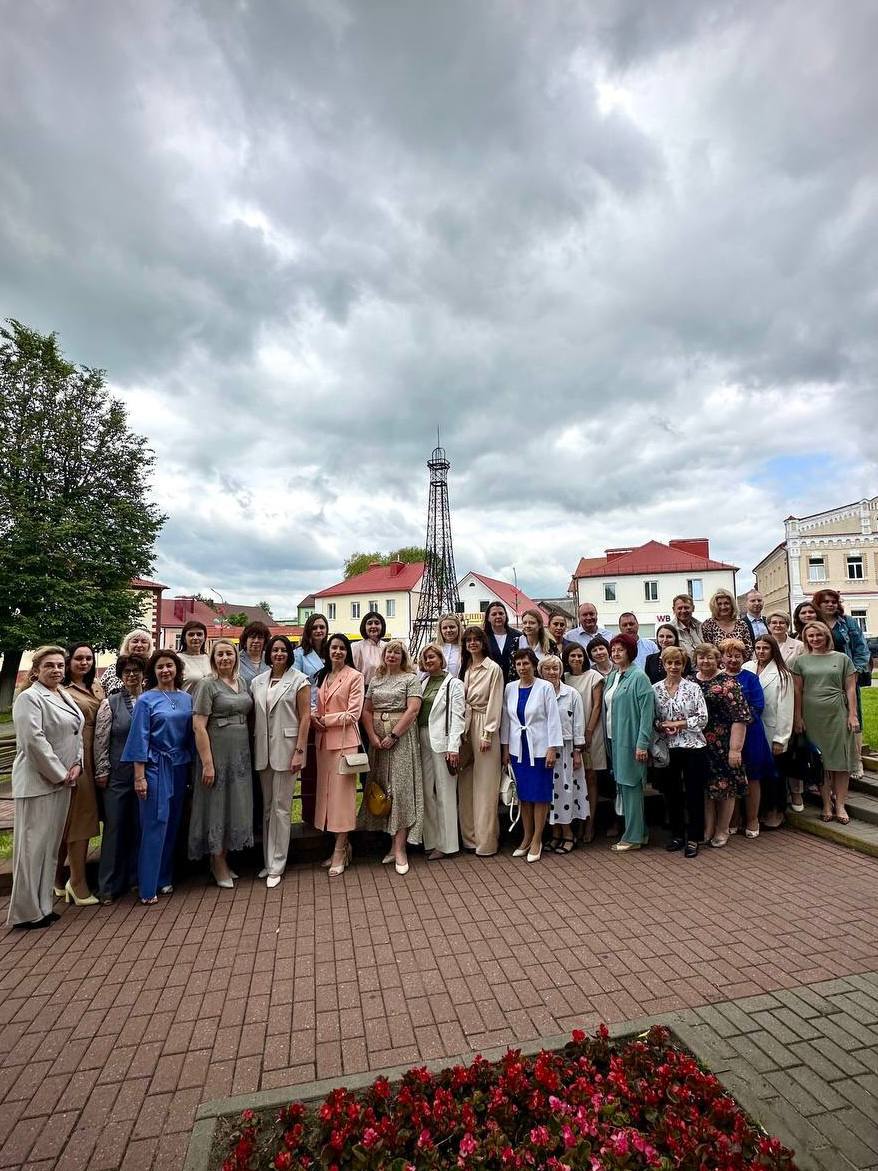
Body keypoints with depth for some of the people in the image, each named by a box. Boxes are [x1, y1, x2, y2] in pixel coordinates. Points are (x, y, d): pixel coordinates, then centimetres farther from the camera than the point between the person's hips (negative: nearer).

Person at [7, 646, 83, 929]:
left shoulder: (65, 697, 13)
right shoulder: (29, 698, -11)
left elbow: (76, 733, 16)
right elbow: (34, 741, -19)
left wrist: (76, 765, 1)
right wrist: (59, 774, -15)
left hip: (62, 781, 8)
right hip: (37, 782, -8)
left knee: (51, 844, 14)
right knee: (33, 845, 1)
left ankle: (42, 905, 25)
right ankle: (26, 912, 14)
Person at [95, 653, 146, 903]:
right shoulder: (110, 704, 0)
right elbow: (100, 740, -1)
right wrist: (102, 771, -5)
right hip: (117, 775, -2)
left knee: (140, 826, 9)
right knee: (115, 827, 5)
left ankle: (136, 877, 24)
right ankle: (109, 886, 19)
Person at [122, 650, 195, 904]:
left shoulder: (186, 699, 7)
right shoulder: (146, 700, -5)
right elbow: (140, 739, -7)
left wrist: (193, 767, 8)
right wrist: (139, 777, -11)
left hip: (179, 766, 5)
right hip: (155, 766, -4)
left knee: (173, 823, 11)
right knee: (155, 823, -3)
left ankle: (165, 879, 24)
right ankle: (148, 888, 7)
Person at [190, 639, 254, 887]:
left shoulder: (241, 682, 9)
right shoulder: (208, 685, -10)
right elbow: (198, 726, -14)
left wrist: (248, 751, 8)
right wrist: (207, 763, -18)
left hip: (241, 752, 6)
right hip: (217, 752, -6)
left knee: (236, 804, 13)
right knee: (217, 804, 5)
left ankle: (221, 859, 30)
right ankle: (218, 864, 21)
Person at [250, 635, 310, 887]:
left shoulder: (299, 680, -4)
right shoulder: (257, 682, 9)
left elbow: (305, 717, -7)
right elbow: (253, 716, 9)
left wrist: (299, 751, -13)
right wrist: (252, 750, 4)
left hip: (286, 748, -4)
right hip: (262, 750, 4)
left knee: (281, 807, 0)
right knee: (266, 808, 13)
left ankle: (277, 866, 12)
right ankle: (268, 861, 26)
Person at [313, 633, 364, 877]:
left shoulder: (355, 677, -5)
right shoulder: (323, 676, 13)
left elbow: (353, 714, -10)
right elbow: (319, 708, 17)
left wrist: (325, 720, -11)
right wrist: (315, 718, -4)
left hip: (344, 740, -6)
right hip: (323, 741, 6)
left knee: (342, 792, -2)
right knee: (326, 791, 9)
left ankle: (339, 852, 8)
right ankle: (342, 845, 22)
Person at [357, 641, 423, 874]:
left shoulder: (411, 679, -1)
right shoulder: (376, 680, 14)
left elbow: (412, 710, -12)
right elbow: (367, 710, 10)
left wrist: (393, 736, -16)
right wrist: (373, 737, -4)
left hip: (401, 737, -5)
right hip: (378, 739, 5)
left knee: (401, 787, -7)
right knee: (382, 787, 6)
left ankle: (399, 848, -2)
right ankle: (394, 843, 17)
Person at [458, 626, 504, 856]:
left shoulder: (493, 668, -6)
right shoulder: (465, 668, 12)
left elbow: (494, 703, -10)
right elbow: (462, 699, 13)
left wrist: (487, 734, -13)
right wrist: (461, 728, 6)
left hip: (484, 725, -6)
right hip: (466, 725, 6)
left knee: (485, 783, -2)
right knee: (466, 782, 9)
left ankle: (486, 841, 7)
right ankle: (469, 836, 20)